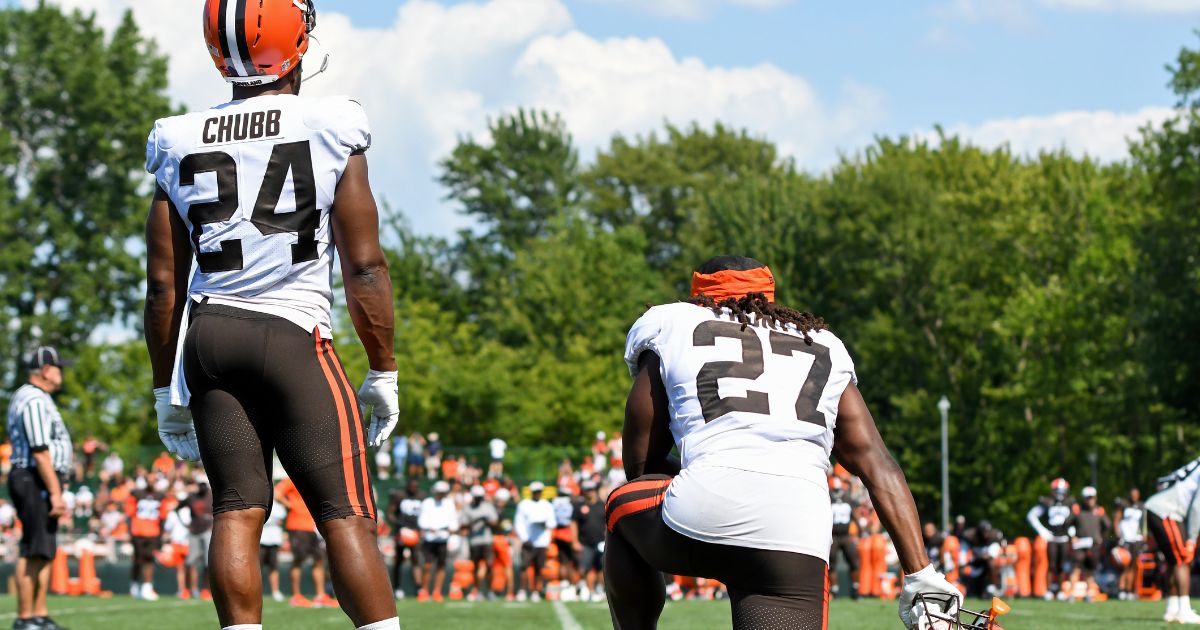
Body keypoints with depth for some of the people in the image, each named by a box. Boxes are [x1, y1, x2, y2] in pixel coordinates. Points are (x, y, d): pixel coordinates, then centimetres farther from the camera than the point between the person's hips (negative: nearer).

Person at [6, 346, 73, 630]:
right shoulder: (35, 400, -14)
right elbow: (40, 451, -20)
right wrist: (55, 492, -22)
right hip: (36, 481, -11)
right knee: (34, 551, -10)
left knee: (45, 552, 12)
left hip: (39, 482, 11)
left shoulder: (23, 396, 20)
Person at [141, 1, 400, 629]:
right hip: (293, 336, -3)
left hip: (206, 335, 4)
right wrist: (382, 373, 6)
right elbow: (364, 267, -3)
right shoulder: (331, 132, -3)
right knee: (345, 514, -2)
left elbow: (164, 283, 8)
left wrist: (167, 392, 16)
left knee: (237, 508, 5)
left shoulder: (182, 146, 6)